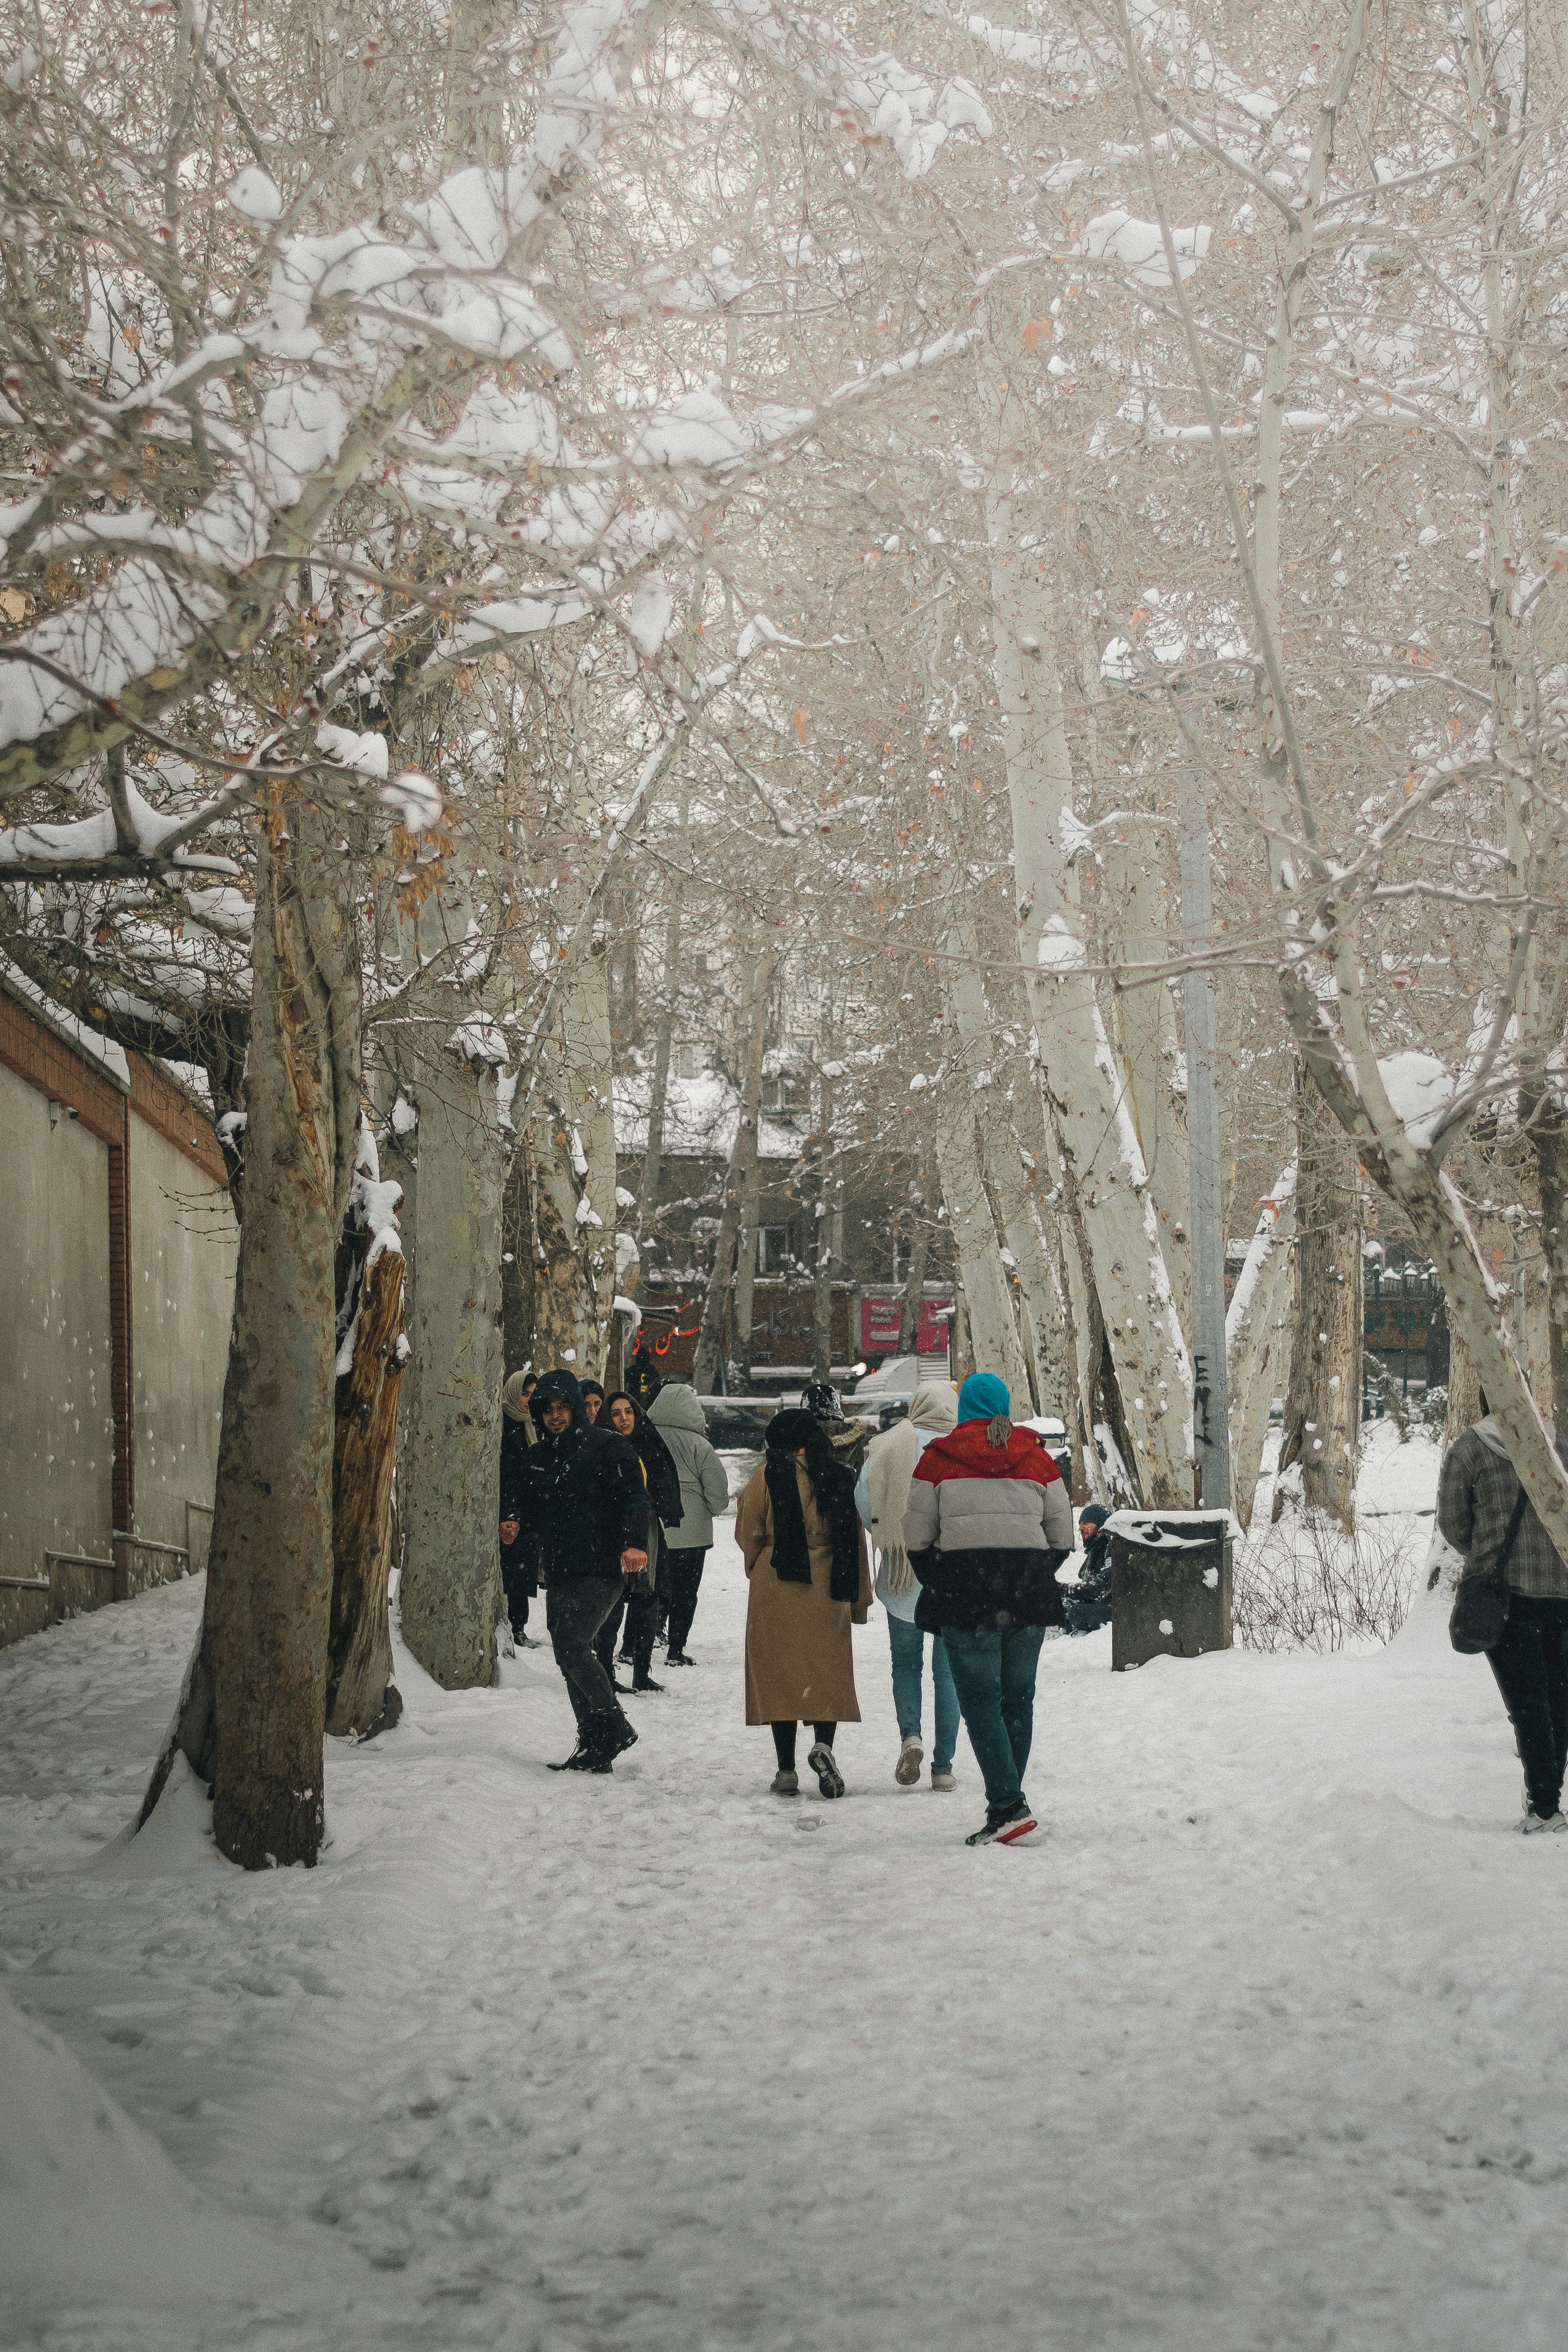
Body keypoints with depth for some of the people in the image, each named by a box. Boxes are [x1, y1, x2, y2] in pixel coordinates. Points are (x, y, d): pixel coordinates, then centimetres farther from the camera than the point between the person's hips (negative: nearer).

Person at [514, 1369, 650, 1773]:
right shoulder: (536, 1456, 16)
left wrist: (634, 1542, -28)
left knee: (573, 1647, -19)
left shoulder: (606, 1447, -3)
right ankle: (593, 1747, 13)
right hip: (558, 1574, 7)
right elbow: (527, 1511, 24)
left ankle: (614, 1726, -5)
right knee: (569, 1659, 6)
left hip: (600, 1570, -7)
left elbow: (633, 1496, -13)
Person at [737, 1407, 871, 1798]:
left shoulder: (769, 1475, -3)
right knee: (828, 1672, 8)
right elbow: (856, 1541, 7)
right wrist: (860, 1600, 12)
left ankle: (787, 1771, 2)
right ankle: (823, 1744, -17)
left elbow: (748, 1534, 0)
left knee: (779, 1676, 3)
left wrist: (756, 1568, 21)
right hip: (828, 1593, 2)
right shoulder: (839, 1479, 6)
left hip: (776, 1591, -2)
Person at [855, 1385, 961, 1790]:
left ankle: (910, 1736, -8)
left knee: (905, 1662, 16)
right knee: (948, 1669, 8)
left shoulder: (888, 1446, -3)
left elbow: (863, 1502, -5)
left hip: (902, 1574, 0)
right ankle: (943, 1766, 6)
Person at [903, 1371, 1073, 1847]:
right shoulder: (1036, 1457, 9)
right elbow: (1062, 1536, 11)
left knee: (980, 1698, -4)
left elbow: (917, 1535, 2)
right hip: (1030, 1591, 3)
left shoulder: (938, 1457, 2)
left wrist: (937, 1583, 13)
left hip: (963, 1589, -3)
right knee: (1018, 1696, 12)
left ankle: (1009, 1807, -16)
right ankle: (1007, 1803, 15)